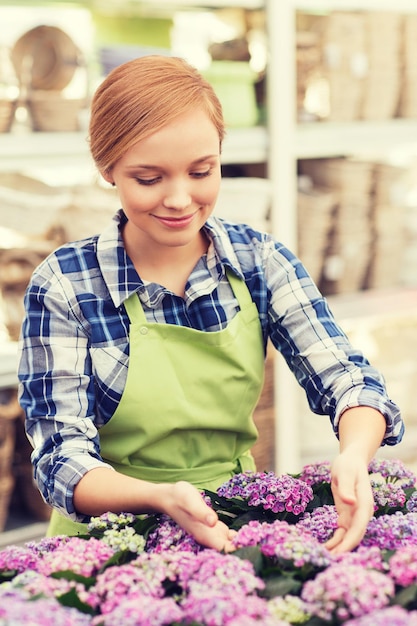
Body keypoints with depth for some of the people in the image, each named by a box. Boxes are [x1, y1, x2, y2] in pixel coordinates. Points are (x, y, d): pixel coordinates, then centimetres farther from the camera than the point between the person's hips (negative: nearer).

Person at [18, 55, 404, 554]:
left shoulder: (260, 261, -1)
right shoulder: (64, 285, -11)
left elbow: (346, 379, -4)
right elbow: (63, 459, -13)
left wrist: (353, 457, -28)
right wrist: (164, 498, -33)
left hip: (239, 527, 1)